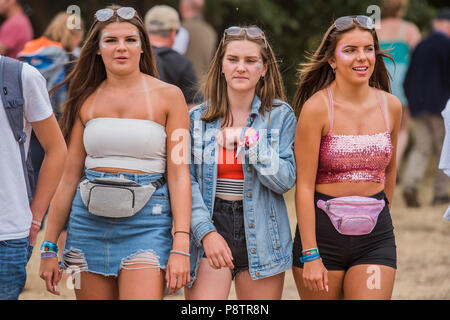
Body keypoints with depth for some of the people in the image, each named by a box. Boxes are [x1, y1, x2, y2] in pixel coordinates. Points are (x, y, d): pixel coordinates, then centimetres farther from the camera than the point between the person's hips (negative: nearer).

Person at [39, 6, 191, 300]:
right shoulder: (87, 101, 9)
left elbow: (179, 175, -4)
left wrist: (181, 247, -13)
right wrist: (49, 248, 7)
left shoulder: (168, 96, 0)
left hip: (147, 222, -3)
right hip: (89, 221, 3)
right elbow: (69, 178, 10)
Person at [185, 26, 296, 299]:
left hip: (261, 236, 0)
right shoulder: (198, 118, 5)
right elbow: (188, 182, -2)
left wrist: (249, 139, -12)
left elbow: (286, 181, -4)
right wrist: (206, 232, -14)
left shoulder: (281, 116, 4)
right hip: (209, 226, 0)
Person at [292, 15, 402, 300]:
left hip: (375, 236, 3)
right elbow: (304, 186, -11)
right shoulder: (317, 107, -9)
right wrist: (310, 255, -15)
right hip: (322, 230, -3)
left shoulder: (391, 106, 5)